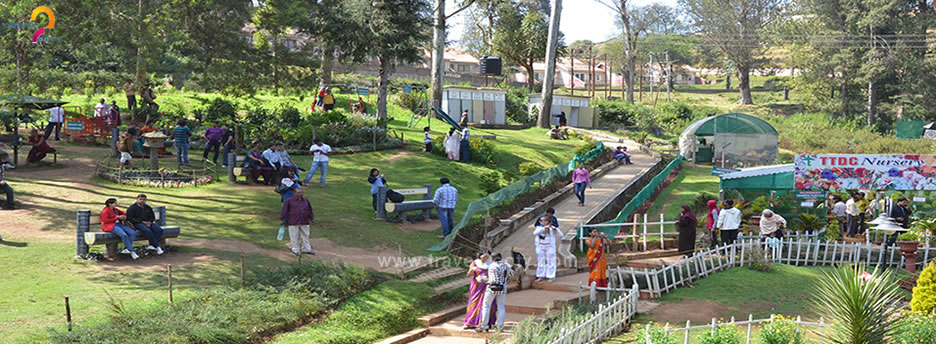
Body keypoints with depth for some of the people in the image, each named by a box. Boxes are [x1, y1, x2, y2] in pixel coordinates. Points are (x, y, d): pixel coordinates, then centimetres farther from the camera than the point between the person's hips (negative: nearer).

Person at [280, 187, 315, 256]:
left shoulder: (306, 201, 9)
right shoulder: (289, 201, -4)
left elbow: (310, 210, 18)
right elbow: (284, 210, -3)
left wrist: (311, 219, 20)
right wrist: (282, 219, -4)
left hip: (304, 223, 4)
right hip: (293, 223, -4)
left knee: (306, 236, 8)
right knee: (294, 237, 3)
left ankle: (306, 249, 18)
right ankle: (295, 250, 14)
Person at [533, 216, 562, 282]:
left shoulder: (551, 228, -4)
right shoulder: (539, 228, 2)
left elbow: (560, 235, -9)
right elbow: (534, 233, -19)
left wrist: (556, 229, -25)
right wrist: (544, 228, -25)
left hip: (550, 247, -3)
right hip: (540, 247, 3)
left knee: (550, 262, 0)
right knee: (541, 262, 7)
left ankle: (551, 277, 5)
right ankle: (541, 276, 15)